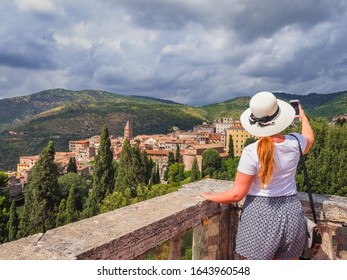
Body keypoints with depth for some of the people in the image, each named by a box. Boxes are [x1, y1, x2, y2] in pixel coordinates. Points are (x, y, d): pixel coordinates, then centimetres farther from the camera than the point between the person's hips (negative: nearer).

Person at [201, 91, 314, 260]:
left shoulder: (251, 152, -20)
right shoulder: (294, 143, -6)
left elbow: (237, 194, -15)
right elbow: (309, 138, 23)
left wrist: (211, 197, 2)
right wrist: (303, 117, 42)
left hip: (260, 214, -4)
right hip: (290, 213, 5)